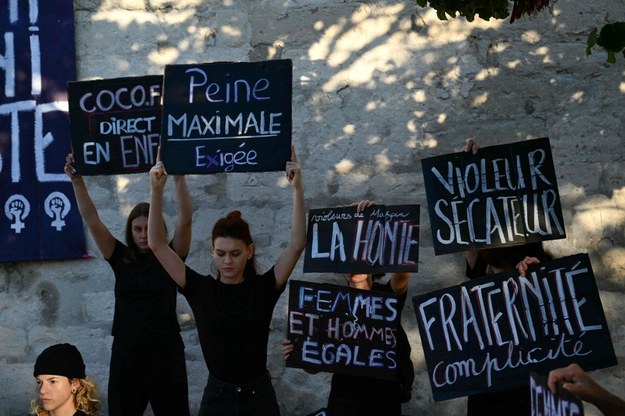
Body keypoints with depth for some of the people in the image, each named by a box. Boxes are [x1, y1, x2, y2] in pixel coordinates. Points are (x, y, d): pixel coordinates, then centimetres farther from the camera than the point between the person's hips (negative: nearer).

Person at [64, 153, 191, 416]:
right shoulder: (121, 259, 4)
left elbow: (185, 220, -14)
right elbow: (91, 221, -3)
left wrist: (178, 177, -23)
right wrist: (77, 180, -12)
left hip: (166, 354, -2)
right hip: (126, 355, 2)